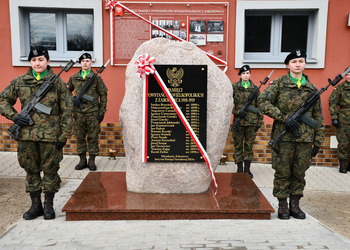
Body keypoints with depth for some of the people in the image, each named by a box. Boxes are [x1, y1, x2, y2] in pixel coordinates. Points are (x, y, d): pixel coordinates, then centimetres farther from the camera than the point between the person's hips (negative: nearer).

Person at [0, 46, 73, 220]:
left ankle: (49, 205, 19)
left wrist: (64, 135, -5)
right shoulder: (19, 82, 8)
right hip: (26, 135, 3)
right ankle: (35, 205, 23)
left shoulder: (57, 82, 1)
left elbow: (67, 110, 0)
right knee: (31, 170, 10)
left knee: (50, 170, 5)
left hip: (50, 135, -3)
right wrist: (14, 116, -1)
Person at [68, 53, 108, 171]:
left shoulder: (96, 78, 1)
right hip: (79, 112, 3)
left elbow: (103, 95, 3)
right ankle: (82, 160, 18)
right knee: (80, 137, 7)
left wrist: (102, 112, -2)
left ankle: (92, 161, 13)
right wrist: (71, 100, 0)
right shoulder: (73, 78, 8)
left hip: (93, 112, -2)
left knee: (93, 137, 3)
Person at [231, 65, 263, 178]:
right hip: (238, 121, -1)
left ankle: (247, 169, 17)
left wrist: (260, 121, 8)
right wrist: (238, 112, -13)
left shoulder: (255, 88, 9)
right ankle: (239, 169, 15)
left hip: (252, 122, 2)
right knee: (238, 145, 4)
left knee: (249, 145, 7)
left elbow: (259, 106, 11)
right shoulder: (234, 87, 2)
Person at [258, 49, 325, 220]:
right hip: (283, 137, -3)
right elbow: (263, 103, -8)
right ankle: (282, 205, 16)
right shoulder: (279, 84, 2)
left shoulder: (311, 89, 12)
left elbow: (318, 117, 14)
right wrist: (284, 117, -15)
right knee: (282, 172, 3)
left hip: (305, 138, 3)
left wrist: (318, 140, 9)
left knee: (300, 172, 9)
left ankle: (295, 204, 23)